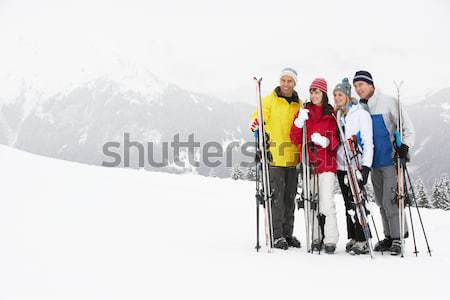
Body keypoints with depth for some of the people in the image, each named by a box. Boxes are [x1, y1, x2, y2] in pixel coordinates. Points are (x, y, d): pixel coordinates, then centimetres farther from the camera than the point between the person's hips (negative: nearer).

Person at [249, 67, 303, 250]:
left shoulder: (299, 105, 14)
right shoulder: (269, 100, 2)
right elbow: (260, 116, -8)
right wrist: (254, 122, -31)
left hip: (292, 158, 5)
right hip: (274, 156, -5)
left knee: (290, 196, 11)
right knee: (276, 196, -6)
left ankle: (287, 233, 21)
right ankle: (277, 235, 0)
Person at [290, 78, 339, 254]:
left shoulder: (331, 114, 7)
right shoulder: (304, 112, 11)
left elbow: (337, 139, 6)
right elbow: (295, 140, 6)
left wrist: (325, 141, -15)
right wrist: (299, 122, -11)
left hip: (327, 162, -2)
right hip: (308, 163, 2)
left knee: (327, 202, -10)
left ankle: (330, 240, -5)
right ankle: (315, 239, 12)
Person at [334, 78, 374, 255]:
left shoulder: (361, 114, -6)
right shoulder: (336, 115, 12)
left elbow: (368, 142, -10)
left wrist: (366, 166, -17)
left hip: (357, 165, -6)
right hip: (341, 165, 6)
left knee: (355, 202, -10)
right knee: (348, 204, 9)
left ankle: (362, 241, -4)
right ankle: (352, 238, 18)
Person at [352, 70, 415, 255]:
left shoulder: (389, 103, -6)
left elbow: (407, 127, -7)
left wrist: (405, 146, -20)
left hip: (391, 159, -6)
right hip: (374, 163, 6)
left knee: (390, 200, -10)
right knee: (381, 202, 10)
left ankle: (398, 237, -1)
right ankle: (389, 236, 19)